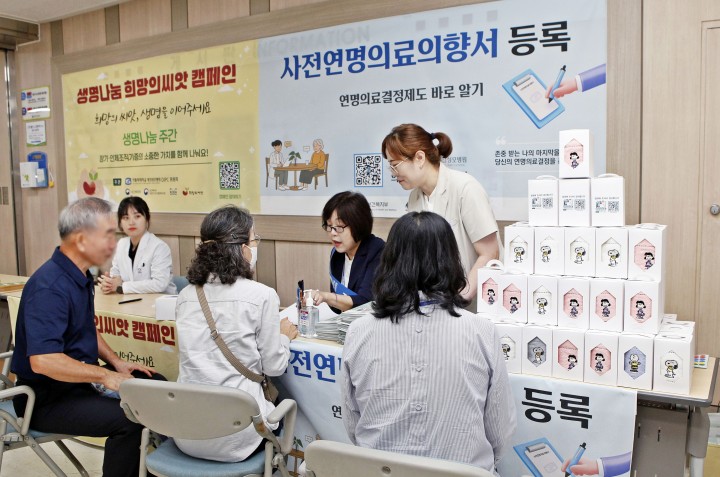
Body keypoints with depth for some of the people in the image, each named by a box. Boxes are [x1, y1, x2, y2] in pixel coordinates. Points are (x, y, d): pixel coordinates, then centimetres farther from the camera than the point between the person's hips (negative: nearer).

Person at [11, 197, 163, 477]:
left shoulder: (79, 275, 7)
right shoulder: (49, 288, -26)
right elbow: (43, 360, -34)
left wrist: (116, 363, 7)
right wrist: (105, 376, -27)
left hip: (80, 379, 10)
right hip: (48, 399, -10)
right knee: (129, 420, -29)